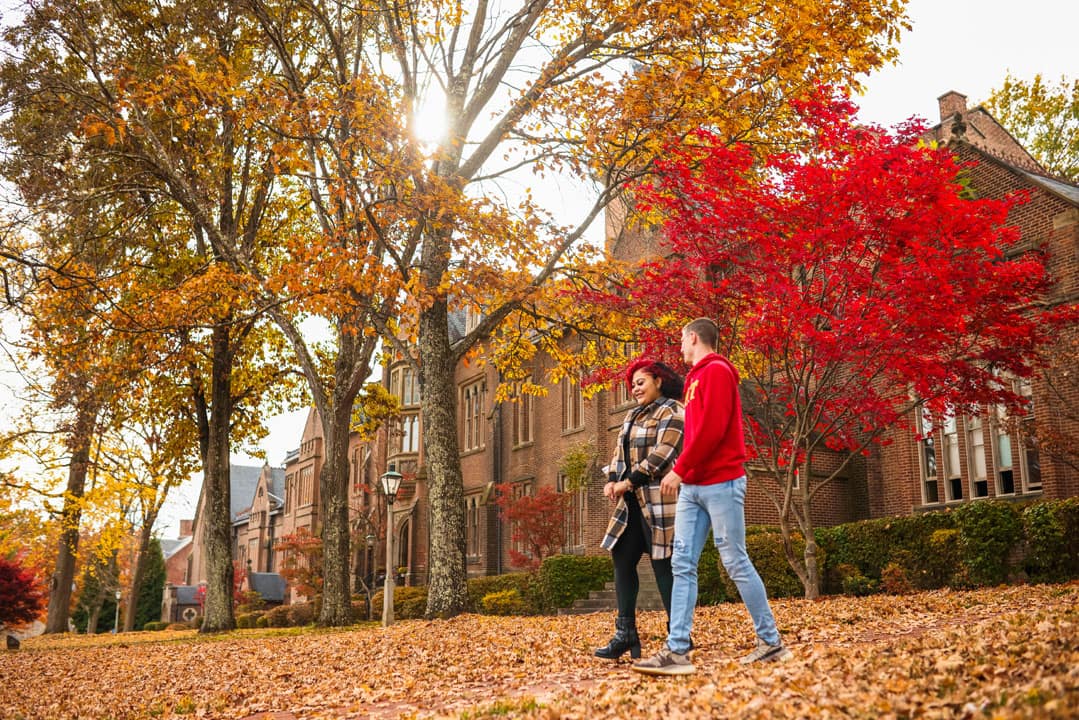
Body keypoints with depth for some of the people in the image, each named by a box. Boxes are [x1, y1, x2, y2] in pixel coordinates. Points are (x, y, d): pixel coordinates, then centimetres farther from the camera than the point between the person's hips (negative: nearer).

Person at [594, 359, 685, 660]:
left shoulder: (672, 412, -7)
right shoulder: (634, 415, 20)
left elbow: (662, 453, -17)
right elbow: (620, 451, 20)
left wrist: (630, 481, -16)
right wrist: (612, 480, 2)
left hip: (660, 501, -9)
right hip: (633, 503, 9)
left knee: (664, 566, -5)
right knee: (622, 560, 6)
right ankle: (625, 633, 12)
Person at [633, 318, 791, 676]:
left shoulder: (716, 371, -7)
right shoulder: (697, 378, 21)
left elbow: (712, 428, -18)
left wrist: (679, 468, -17)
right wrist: (684, 473, 9)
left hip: (721, 482, -9)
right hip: (692, 486, 9)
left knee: (736, 562, -3)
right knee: (682, 565, 1)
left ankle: (771, 642, 10)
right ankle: (677, 650, -1)